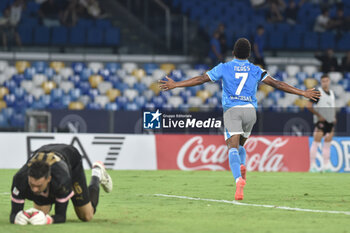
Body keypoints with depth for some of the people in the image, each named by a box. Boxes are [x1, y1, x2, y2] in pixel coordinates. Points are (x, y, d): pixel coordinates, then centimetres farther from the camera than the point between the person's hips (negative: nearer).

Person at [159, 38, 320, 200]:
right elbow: (277, 84, 6)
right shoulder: (256, 70, 10)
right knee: (240, 145, 23)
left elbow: (201, 79, 5)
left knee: (233, 147, -13)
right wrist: (303, 93, 10)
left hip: (231, 110, -3)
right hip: (250, 109, 3)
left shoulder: (224, 68, 6)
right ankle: (242, 166, -8)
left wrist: (175, 85, 12)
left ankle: (238, 179, -37)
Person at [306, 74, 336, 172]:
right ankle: (312, 165, -10)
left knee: (327, 144, 7)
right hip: (320, 121, -7)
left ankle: (326, 166, 10)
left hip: (330, 122, 7)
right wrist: (319, 115, -14)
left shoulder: (332, 93, 15)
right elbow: (309, 106, -10)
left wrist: (334, 117, 12)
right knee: (316, 142, -10)